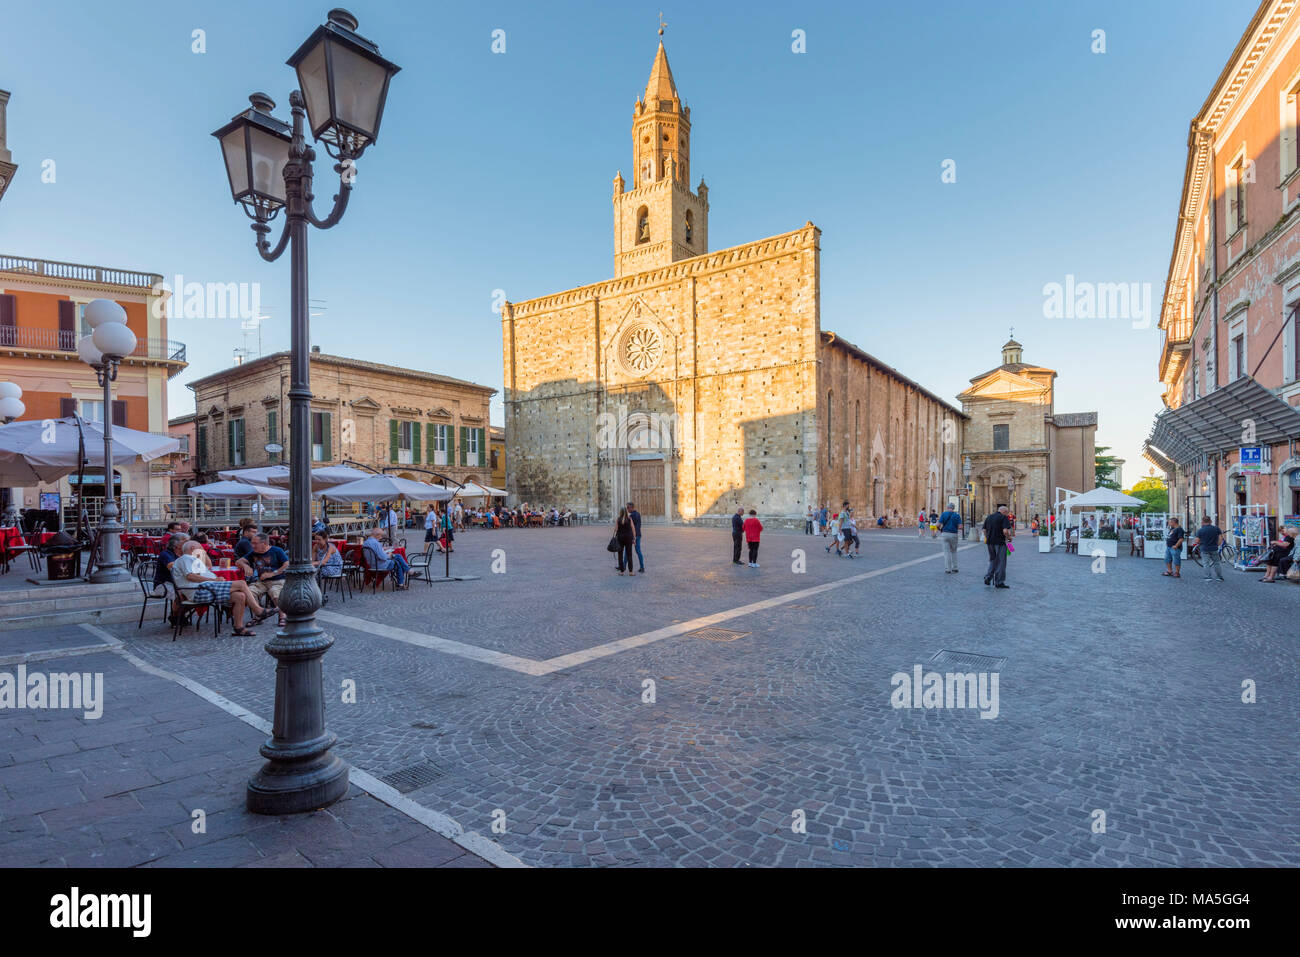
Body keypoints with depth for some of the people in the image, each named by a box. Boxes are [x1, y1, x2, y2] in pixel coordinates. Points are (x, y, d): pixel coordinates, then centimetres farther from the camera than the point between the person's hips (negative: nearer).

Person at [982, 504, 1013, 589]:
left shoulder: (989, 517, 11)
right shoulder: (1004, 518, -8)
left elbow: (984, 530, 11)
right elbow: (1005, 531, -19)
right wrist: (1009, 537, -2)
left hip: (990, 542, 6)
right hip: (1000, 542, -6)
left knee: (992, 560, 20)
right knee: (1000, 562, 3)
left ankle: (988, 577, 11)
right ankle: (999, 582, 7)